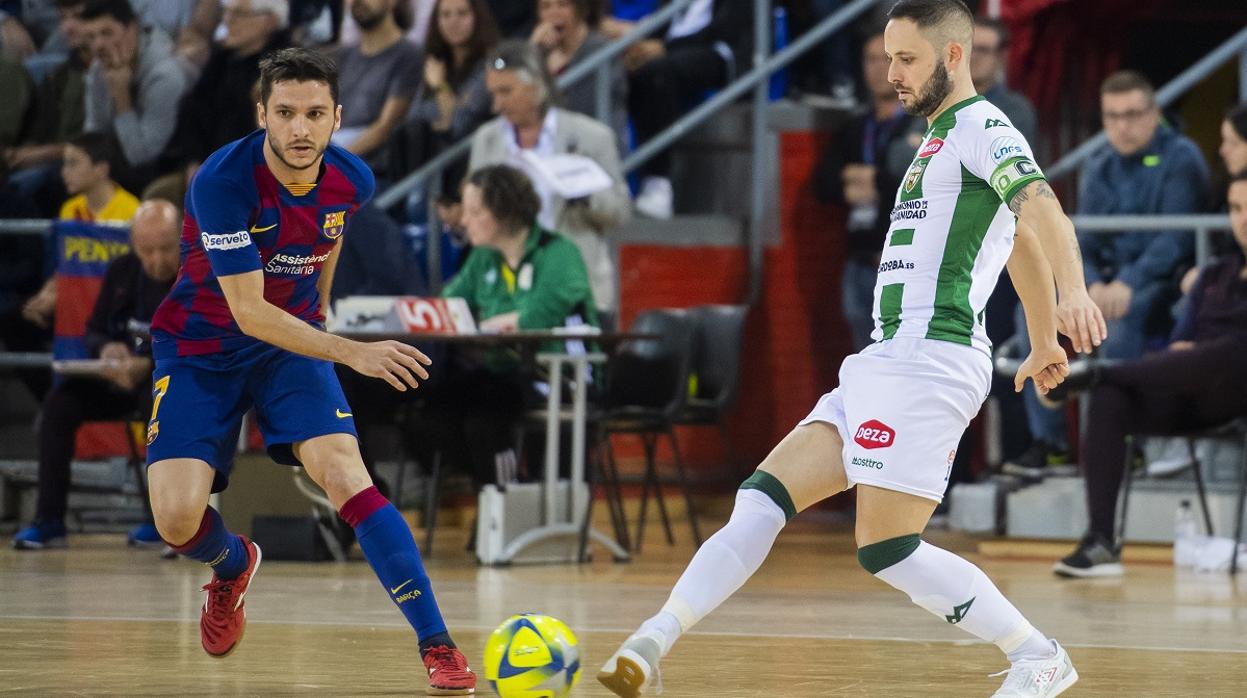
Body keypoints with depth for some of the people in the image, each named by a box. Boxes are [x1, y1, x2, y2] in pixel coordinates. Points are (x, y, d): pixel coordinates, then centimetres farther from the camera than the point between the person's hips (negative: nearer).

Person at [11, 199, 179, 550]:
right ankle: (48, 520, -17)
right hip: (125, 375, 5)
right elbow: (94, 331, 13)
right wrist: (106, 349, -13)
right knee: (60, 402, -18)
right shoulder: (121, 271, 5)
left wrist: (149, 365, -35)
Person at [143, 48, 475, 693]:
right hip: (199, 349, -2)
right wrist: (352, 353, -36)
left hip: (293, 343, 3)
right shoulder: (222, 181, -27)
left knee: (344, 474, -22)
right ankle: (232, 568, 23)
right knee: (177, 517, -17)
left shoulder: (352, 181, -11)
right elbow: (248, 312, -28)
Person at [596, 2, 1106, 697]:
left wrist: (1072, 291, -44)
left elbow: (1039, 205, -25)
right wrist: (1043, 343, 46)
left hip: (931, 362, -10)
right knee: (763, 500, 0)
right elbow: (1020, 242, 36)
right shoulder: (941, 139, 24)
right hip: (885, 365, 10)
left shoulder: (981, 128, -6)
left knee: (887, 549, -13)